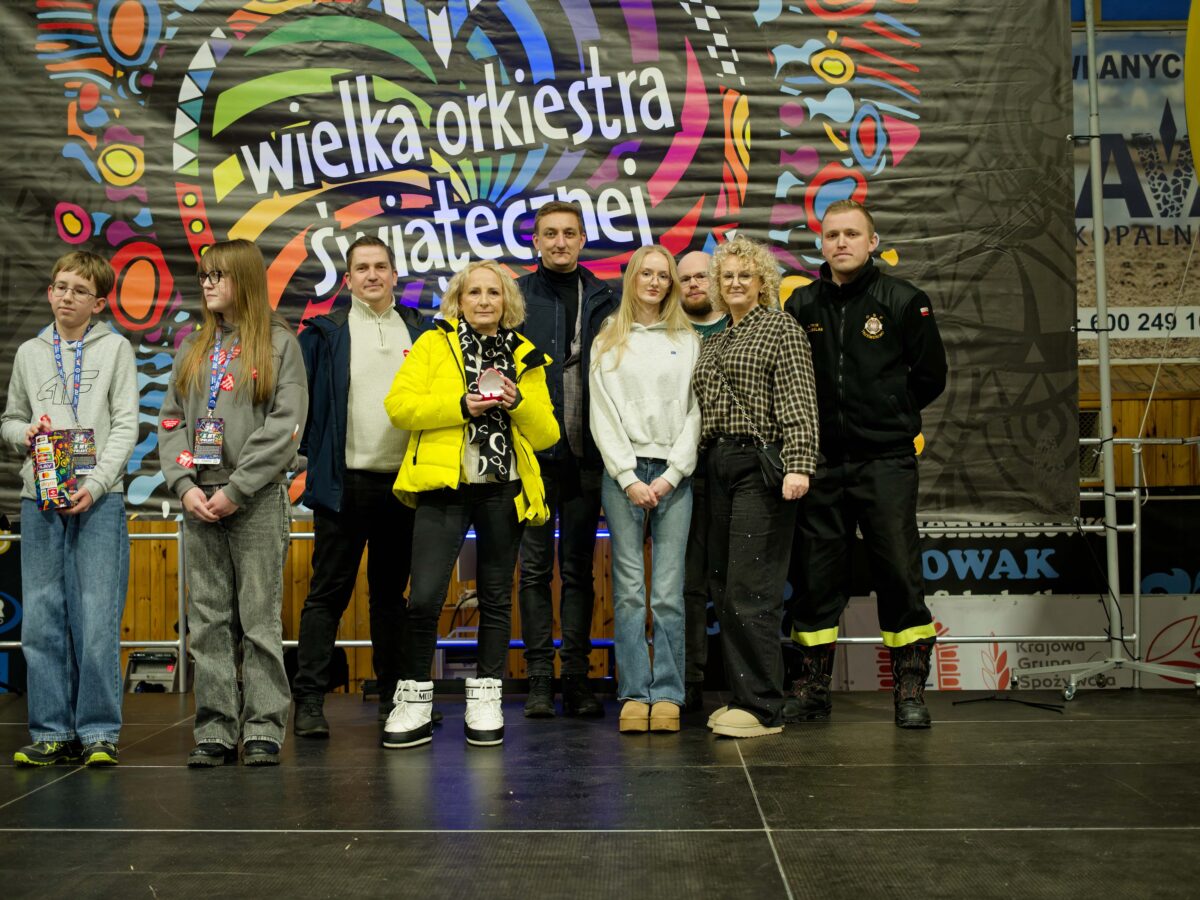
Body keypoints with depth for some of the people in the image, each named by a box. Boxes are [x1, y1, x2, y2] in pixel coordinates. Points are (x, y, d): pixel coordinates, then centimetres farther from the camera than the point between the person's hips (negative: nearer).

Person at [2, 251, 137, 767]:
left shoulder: (115, 348, 5)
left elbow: (125, 426, -2)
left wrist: (96, 484, -13)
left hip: (100, 499, -3)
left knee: (98, 620, -5)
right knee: (42, 621, 3)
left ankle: (99, 733, 3)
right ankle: (52, 733, 12)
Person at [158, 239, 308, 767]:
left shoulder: (279, 343, 1)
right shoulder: (193, 348, 17)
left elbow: (286, 425, -8)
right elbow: (171, 420, 13)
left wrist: (235, 489, -13)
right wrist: (184, 484, -4)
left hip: (257, 500, -5)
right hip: (199, 501, 5)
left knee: (260, 618, -1)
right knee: (208, 620, 5)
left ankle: (263, 730, 6)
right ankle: (214, 731, 12)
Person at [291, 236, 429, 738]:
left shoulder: (419, 333, 11)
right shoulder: (326, 333, 3)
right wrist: (311, 451, -8)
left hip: (403, 482, 3)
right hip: (344, 483, -3)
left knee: (391, 592, 12)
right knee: (328, 592, -1)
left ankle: (393, 693, 21)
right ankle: (309, 699, 4)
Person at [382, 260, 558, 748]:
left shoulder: (524, 356, 14)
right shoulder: (432, 344, 7)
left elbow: (547, 435, 10)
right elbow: (398, 405, -5)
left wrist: (520, 403, -9)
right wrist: (460, 406, -15)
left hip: (503, 491, 3)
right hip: (444, 485, -2)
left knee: (495, 597, 8)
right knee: (425, 597, -9)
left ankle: (485, 699, 20)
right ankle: (414, 700, 8)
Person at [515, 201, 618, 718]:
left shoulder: (604, 300, 9)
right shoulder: (516, 297, 4)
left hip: (587, 454, 2)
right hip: (534, 453, -1)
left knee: (579, 568, 8)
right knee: (535, 567, 3)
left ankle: (576, 675, 15)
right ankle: (539, 677, 10)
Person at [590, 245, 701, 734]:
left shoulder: (687, 340, 12)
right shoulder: (608, 342, 11)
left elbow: (695, 411, 5)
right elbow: (602, 415, 5)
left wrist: (671, 475, -5)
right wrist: (629, 478, -5)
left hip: (673, 473, 0)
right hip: (623, 472, 0)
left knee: (668, 591, -3)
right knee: (629, 589, -1)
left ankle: (667, 695, 2)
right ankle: (634, 695, 3)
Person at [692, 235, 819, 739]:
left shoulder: (781, 328, 0)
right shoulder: (714, 341, 20)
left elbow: (799, 404, -9)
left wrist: (798, 465, -20)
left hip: (762, 465, -7)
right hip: (719, 466, 7)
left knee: (751, 590, -10)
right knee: (724, 589, 7)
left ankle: (763, 708, -3)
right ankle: (741, 696, 15)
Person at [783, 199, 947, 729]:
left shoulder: (903, 302, 0)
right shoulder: (802, 306, 7)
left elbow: (930, 376, 5)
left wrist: (888, 415, 7)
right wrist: (822, 418, 6)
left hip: (885, 462, -2)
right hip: (822, 462, 3)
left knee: (899, 575, 0)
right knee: (817, 576, 7)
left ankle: (910, 688, 11)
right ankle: (812, 687, 18)